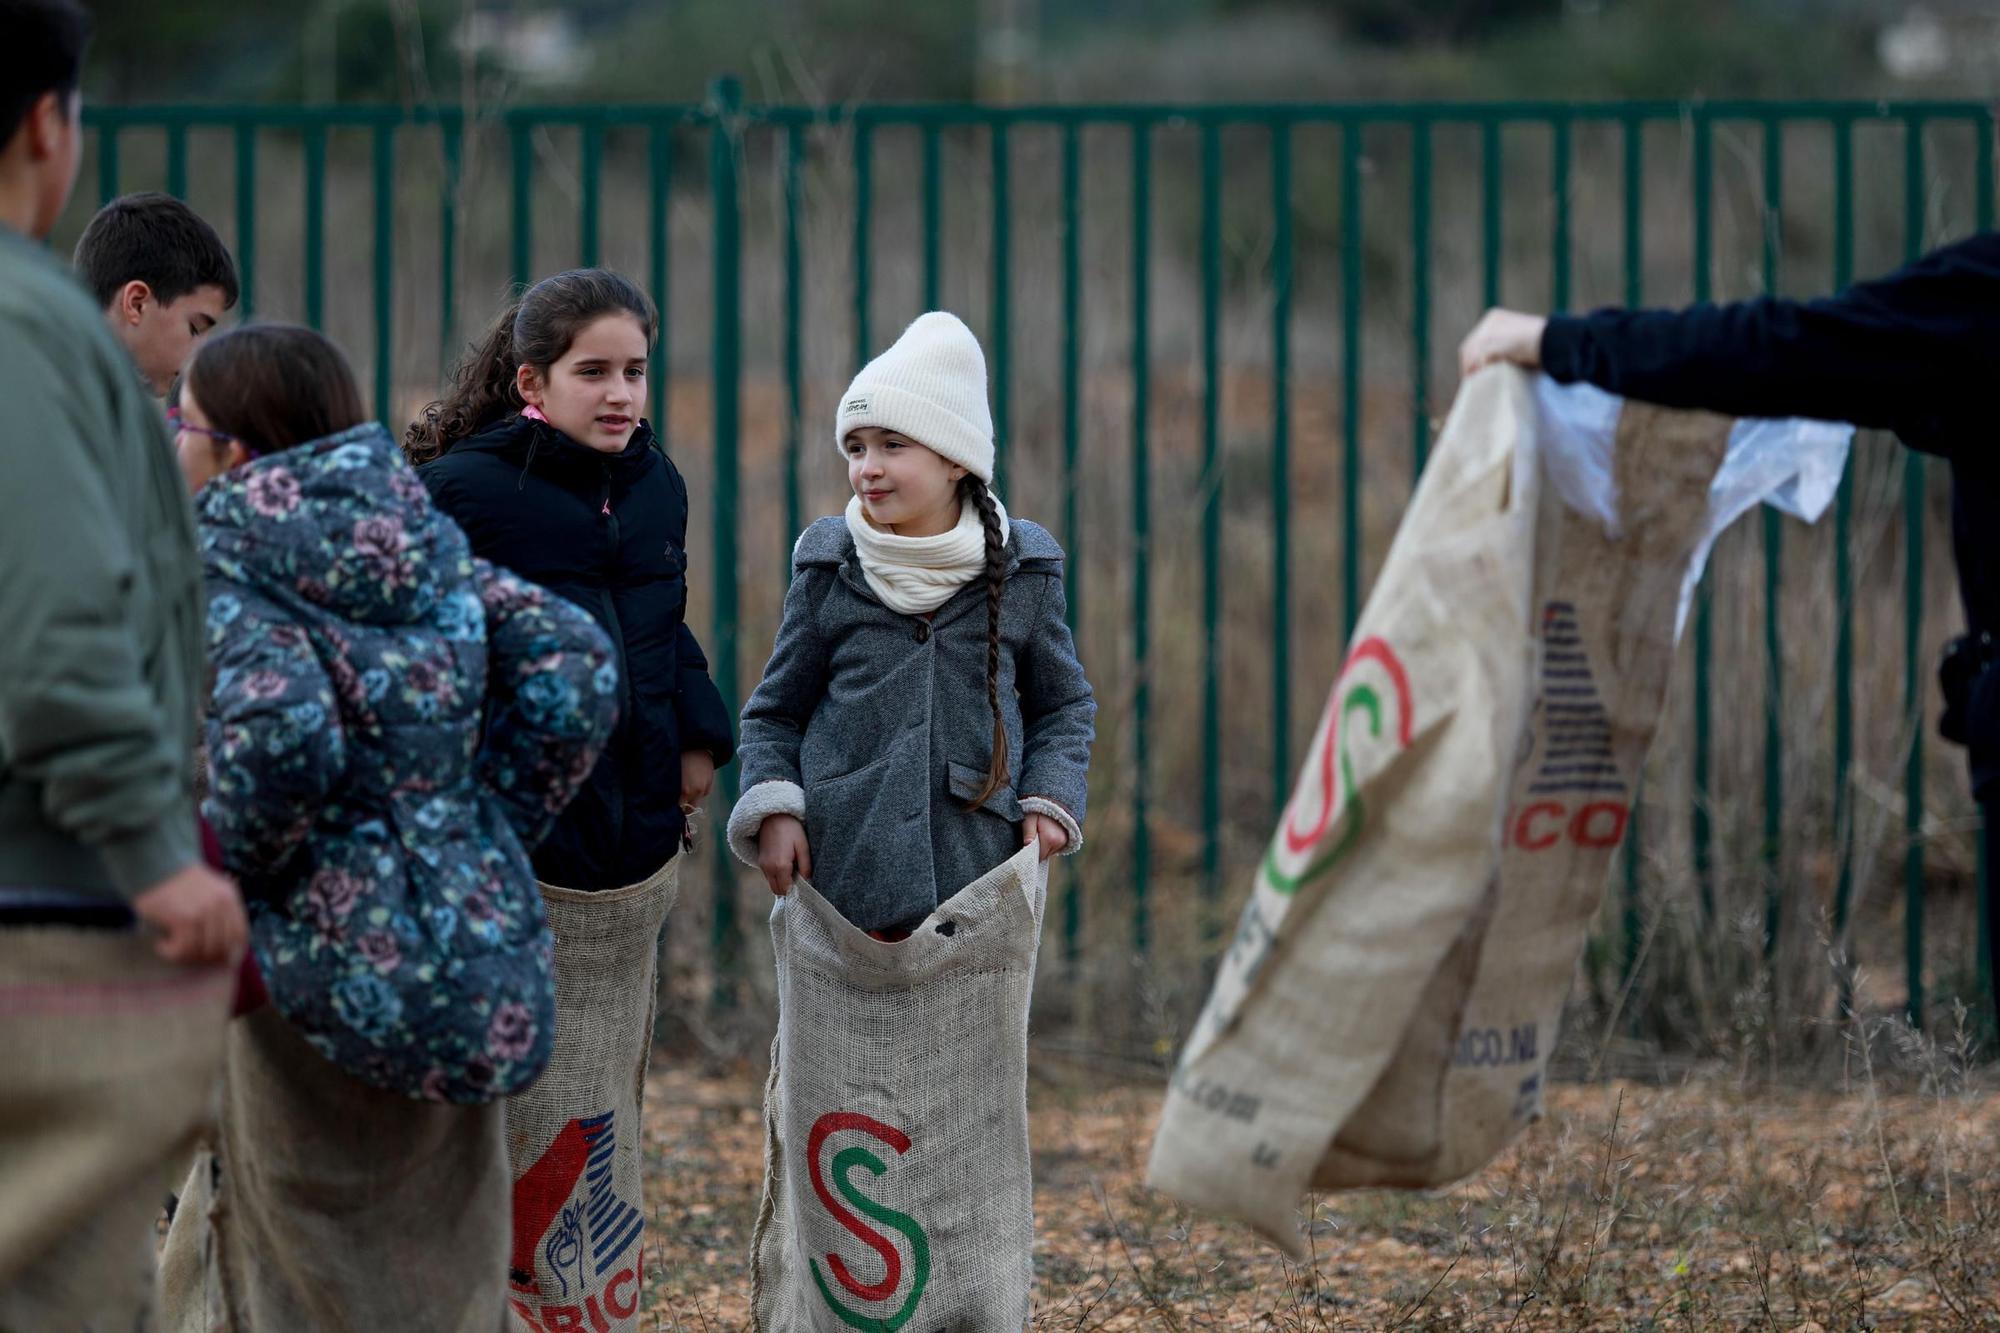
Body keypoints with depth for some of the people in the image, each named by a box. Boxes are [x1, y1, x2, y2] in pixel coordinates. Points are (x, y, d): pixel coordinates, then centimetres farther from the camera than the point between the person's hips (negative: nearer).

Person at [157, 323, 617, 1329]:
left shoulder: (222, 571, -11)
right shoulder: (421, 542, 8)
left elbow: (280, 735, -28)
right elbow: (574, 668, 1)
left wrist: (229, 873, -12)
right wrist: (488, 830, 7)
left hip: (325, 974, -6)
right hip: (471, 954, 6)